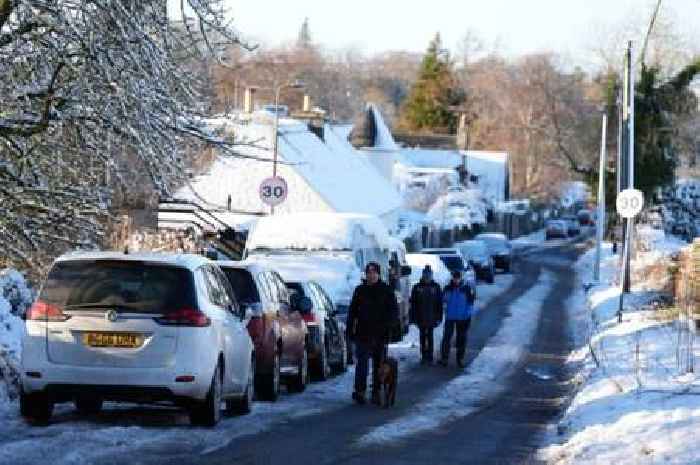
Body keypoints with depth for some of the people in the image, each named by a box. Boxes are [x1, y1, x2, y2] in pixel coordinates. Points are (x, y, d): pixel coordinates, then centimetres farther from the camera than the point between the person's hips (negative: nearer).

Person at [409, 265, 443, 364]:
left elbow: (439, 303, 2)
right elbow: (413, 303, 3)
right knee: (423, 337, 7)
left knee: (430, 337, 0)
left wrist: (439, 317, -2)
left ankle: (429, 357, 4)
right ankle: (424, 357, 13)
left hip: (431, 318, -1)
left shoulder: (436, 287, 1)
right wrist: (413, 317, -2)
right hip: (421, 318, 1)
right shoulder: (417, 287, 2)